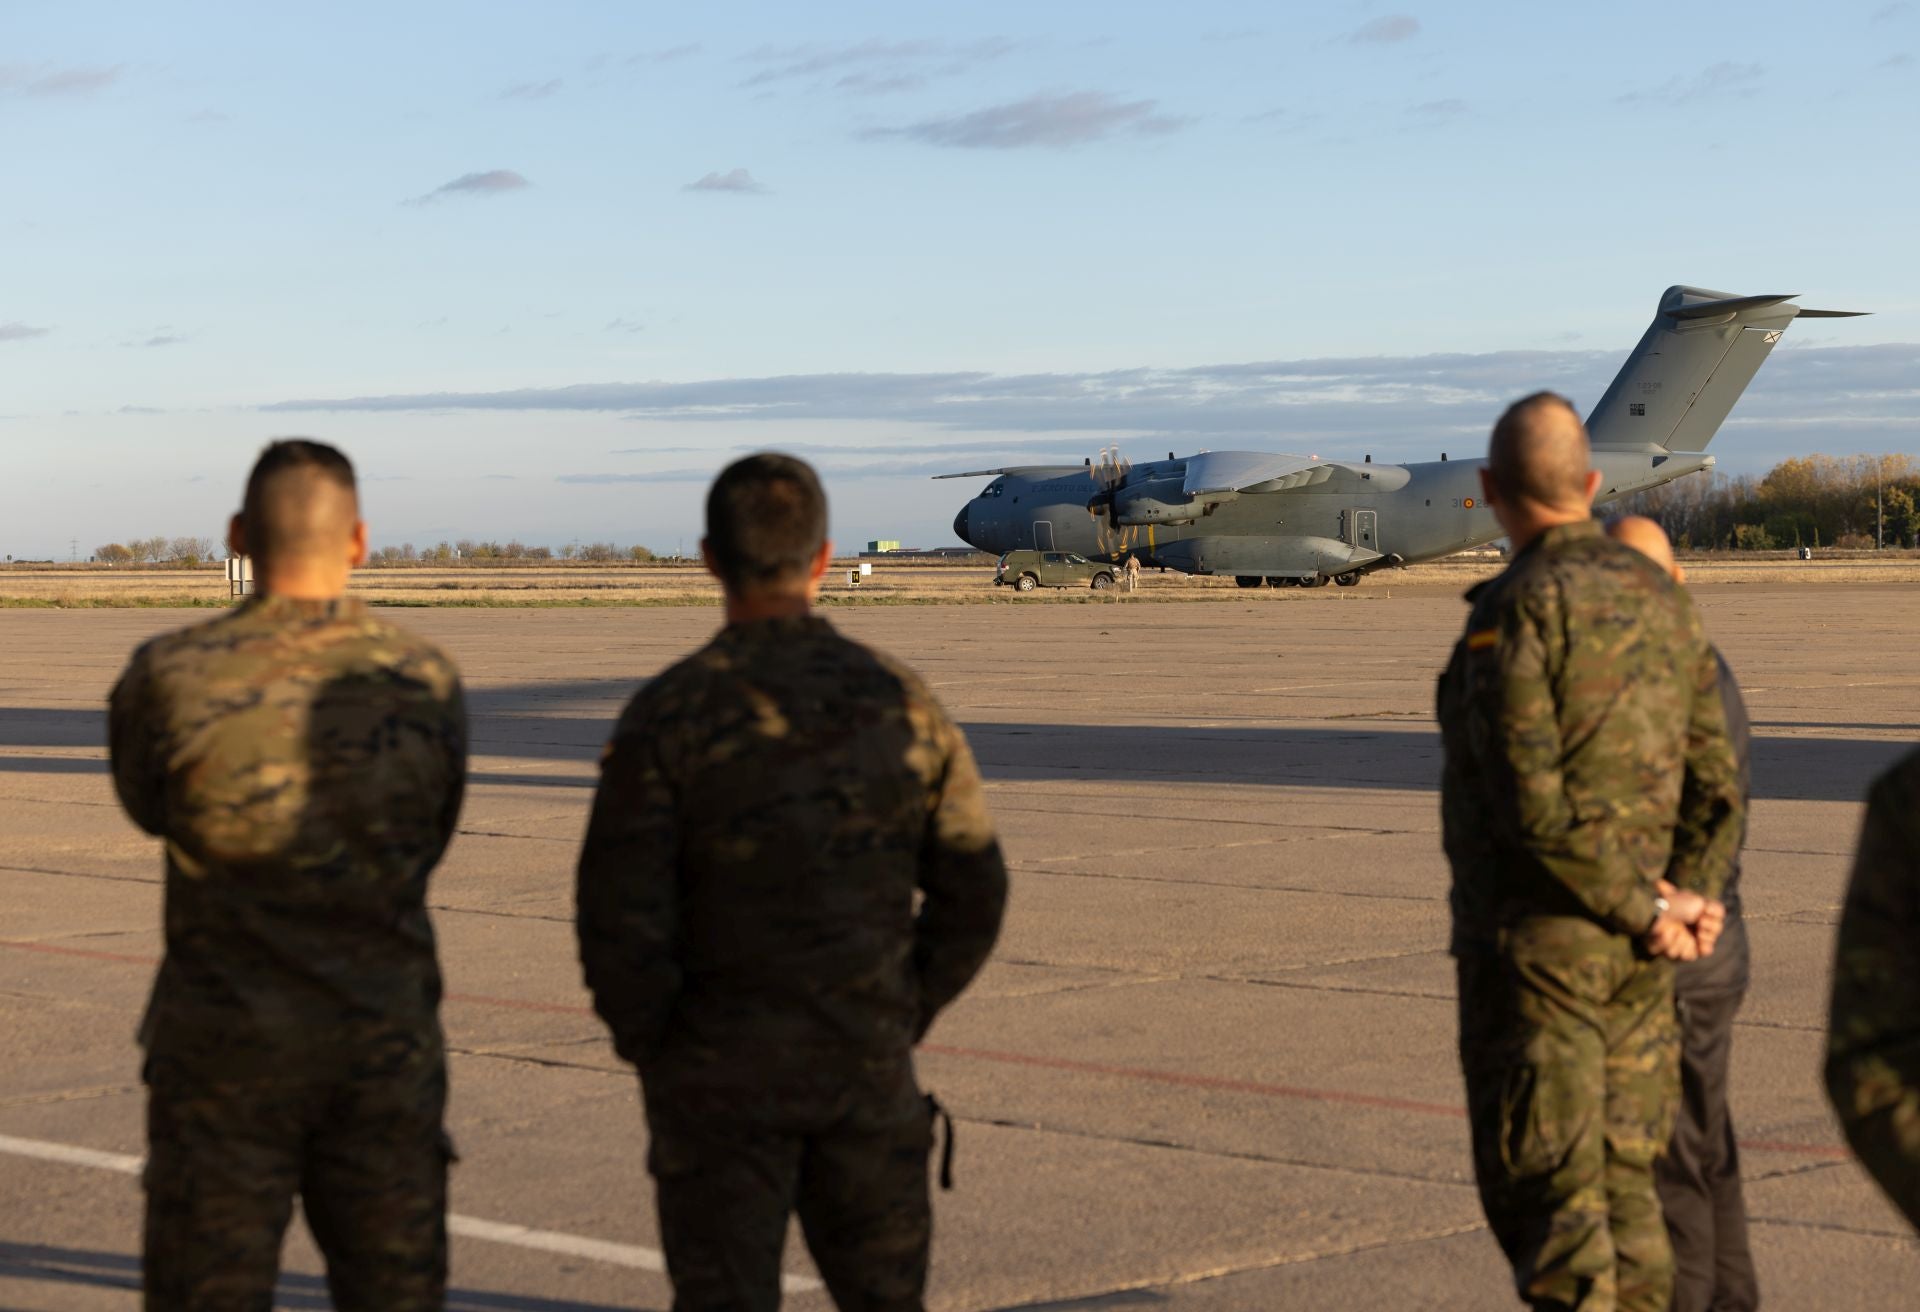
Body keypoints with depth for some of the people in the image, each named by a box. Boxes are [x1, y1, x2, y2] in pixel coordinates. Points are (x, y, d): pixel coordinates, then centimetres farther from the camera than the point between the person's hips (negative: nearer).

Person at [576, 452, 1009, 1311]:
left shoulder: (668, 714, -12)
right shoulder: (901, 702, -1)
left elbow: (619, 919, -16)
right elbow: (973, 896, 3)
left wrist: (650, 1047, 0)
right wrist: (902, 1022, 13)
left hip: (722, 1077, -3)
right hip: (867, 1072, 3)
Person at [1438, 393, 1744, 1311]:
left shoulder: (1513, 610, -14)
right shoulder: (1662, 602, 9)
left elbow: (1529, 798, -21)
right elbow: (1713, 786, 6)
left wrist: (1648, 910, -13)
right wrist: (1685, 900, -5)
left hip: (1534, 944, -7)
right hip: (1633, 959, 7)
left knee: (1544, 1193, -3)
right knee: (1620, 1181, 14)